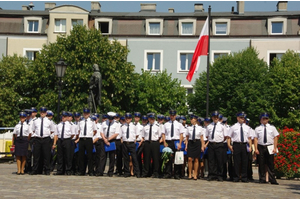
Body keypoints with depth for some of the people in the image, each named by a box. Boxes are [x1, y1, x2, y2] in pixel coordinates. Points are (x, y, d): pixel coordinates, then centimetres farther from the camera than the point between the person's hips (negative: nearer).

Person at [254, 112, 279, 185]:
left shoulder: (272, 127, 8)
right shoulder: (258, 128, 8)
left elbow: (275, 138, 5)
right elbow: (255, 139, 3)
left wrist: (275, 148, -4)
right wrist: (256, 149, -5)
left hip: (270, 147, 0)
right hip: (260, 147, 0)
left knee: (271, 164, 0)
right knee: (261, 164, 2)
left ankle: (272, 179, 6)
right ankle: (262, 179, 10)